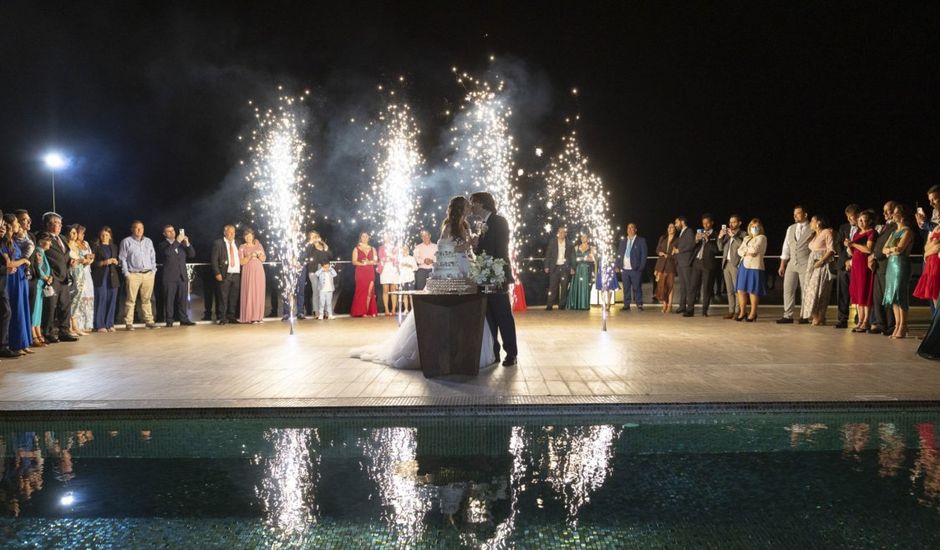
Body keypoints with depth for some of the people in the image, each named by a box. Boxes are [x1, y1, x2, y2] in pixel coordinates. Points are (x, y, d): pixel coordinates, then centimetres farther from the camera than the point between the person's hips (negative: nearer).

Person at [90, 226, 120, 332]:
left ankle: (109, 324, 10)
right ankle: (100, 325, -1)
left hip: (113, 277, 5)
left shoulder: (114, 247, 17)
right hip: (100, 277, -5)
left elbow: (119, 262, 19)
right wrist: (104, 262, -17)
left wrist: (116, 262, -2)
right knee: (101, 300, -5)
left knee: (112, 300, 4)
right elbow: (93, 263, -5)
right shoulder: (96, 247, 2)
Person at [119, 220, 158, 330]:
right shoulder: (126, 241, 5)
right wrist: (126, 273, -6)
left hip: (149, 274, 4)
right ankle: (128, 323, -4)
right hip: (134, 275, -4)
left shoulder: (148, 241, 17)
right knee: (131, 300, -6)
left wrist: (153, 270, 8)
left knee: (146, 299, 7)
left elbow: (153, 257, 18)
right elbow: (122, 259, 2)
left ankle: (149, 321, 10)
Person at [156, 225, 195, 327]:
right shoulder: (162, 245, 1)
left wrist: (187, 243, -6)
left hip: (182, 276, 4)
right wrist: (177, 241, -22)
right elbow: (167, 252, -20)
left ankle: (183, 319, 7)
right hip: (169, 277, -4)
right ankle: (169, 320, 1)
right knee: (169, 299, -2)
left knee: (183, 299, 3)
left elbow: (192, 255, 8)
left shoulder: (182, 244, 16)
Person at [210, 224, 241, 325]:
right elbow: (214, 259, -4)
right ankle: (221, 318, 1)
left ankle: (232, 317, 13)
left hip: (236, 274, 5)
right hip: (224, 275, -5)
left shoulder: (237, 244, 17)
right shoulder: (218, 243, 2)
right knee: (223, 297, -5)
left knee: (234, 298, 5)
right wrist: (217, 273, -12)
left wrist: (241, 273, 8)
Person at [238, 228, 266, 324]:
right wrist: (250, 256, -16)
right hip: (248, 272, -3)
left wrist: (259, 255, -9)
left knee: (259, 293, 0)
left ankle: (258, 316, 4)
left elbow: (263, 259, 12)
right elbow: (241, 262, -3)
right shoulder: (242, 247, 4)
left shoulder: (259, 245, 12)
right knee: (249, 293, -8)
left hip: (259, 272, 3)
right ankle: (250, 316, -7)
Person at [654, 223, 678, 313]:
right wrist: (661, 253, -3)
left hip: (670, 264, -3)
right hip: (661, 264, 3)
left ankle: (669, 305, 1)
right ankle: (664, 304, 4)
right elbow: (657, 249, 16)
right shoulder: (662, 238, 16)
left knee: (670, 285, -3)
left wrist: (667, 255, -8)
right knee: (661, 284, -5)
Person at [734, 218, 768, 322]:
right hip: (744, 266, 6)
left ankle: (753, 313, 3)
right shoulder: (746, 238, 21)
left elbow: (754, 249, -13)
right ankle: (742, 312, 9)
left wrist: (744, 249, 3)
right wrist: (747, 252, -9)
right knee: (741, 290, 1)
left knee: (753, 290, -6)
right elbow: (739, 251, 10)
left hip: (755, 267, -6)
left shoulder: (762, 238, 2)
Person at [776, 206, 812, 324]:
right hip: (791, 263, 5)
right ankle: (788, 316, 5)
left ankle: (805, 316, 8)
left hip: (806, 264, -5)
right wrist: (782, 265, 10)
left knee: (805, 290, 0)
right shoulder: (790, 229, 13)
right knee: (788, 289, 1)